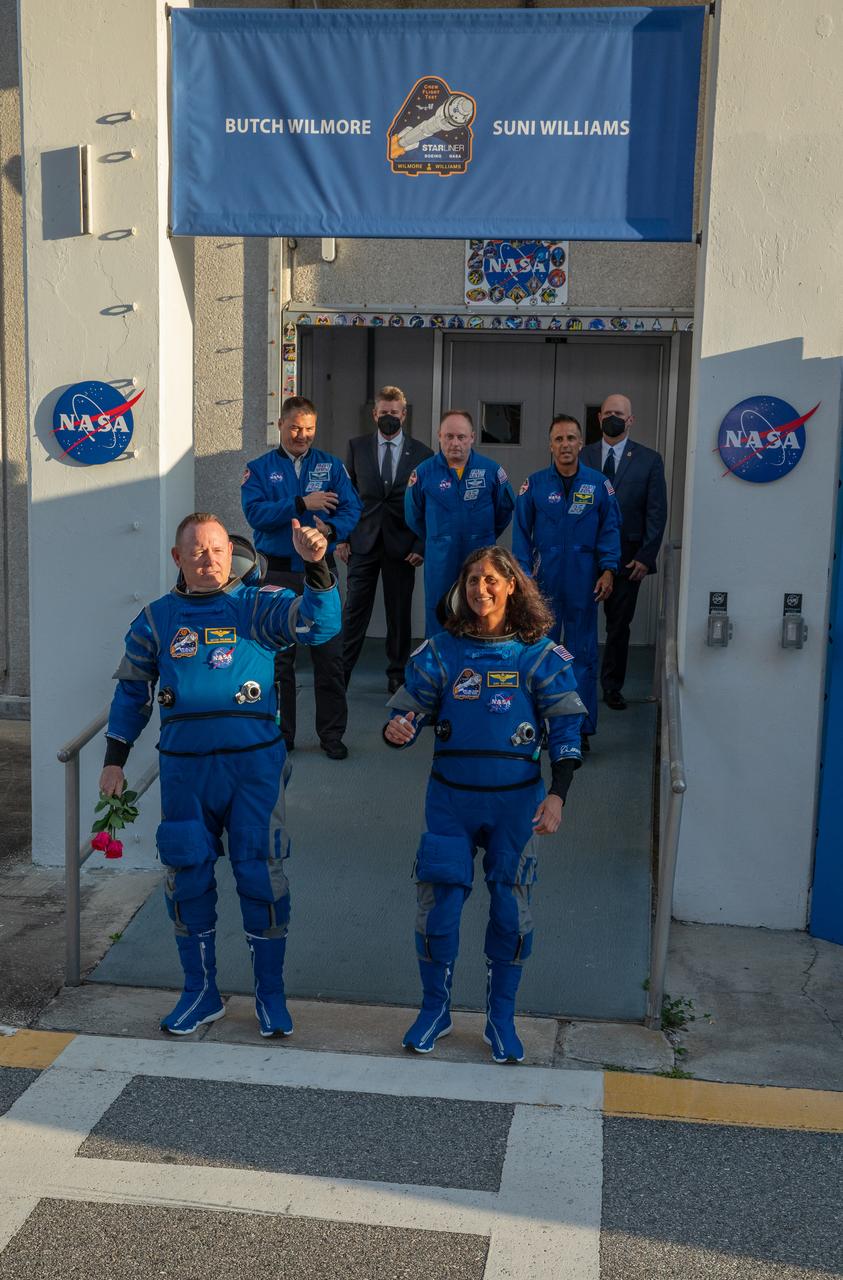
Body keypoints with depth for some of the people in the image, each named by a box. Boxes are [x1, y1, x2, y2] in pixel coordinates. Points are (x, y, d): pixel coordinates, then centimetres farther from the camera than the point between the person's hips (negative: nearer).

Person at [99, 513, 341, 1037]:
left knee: (262, 875, 1)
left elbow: (319, 623, -18)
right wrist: (115, 759, 11)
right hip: (184, 765, 3)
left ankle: (271, 994, 17)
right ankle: (201, 992, 25)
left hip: (255, 762, -2)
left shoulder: (257, 606, -1)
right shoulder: (157, 618, 8)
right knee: (188, 877, 8)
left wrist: (315, 565, -34)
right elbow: (132, 693, 16)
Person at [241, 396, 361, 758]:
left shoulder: (331, 466, 9)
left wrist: (331, 529, -21)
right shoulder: (259, 469, 5)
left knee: (329, 656, 0)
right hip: (277, 574, 0)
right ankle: (280, 734, 17)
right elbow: (255, 512, -10)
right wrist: (302, 504, -19)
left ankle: (332, 735, 10)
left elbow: (351, 509, 0)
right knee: (278, 657, 6)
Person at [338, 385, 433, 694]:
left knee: (400, 613, 6)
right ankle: (340, 672, 5)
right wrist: (342, 537, 0)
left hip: (401, 545, 0)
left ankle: (397, 675, 17)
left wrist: (420, 546, -4)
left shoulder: (422, 454, 3)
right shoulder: (357, 446, 6)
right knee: (354, 611, 0)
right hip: (363, 542, 0)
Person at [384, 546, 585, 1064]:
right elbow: (410, 711, 3)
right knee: (439, 905, 0)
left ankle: (501, 1019, 23)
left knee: (512, 909, 6)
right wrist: (396, 730, -21)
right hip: (451, 798, 1)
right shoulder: (441, 652, 1)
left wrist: (557, 795, -14)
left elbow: (566, 730, -4)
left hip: (516, 800, -1)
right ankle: (436, 1009, 21)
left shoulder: (540, 654, -3)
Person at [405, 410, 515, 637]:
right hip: (440, 565, 0)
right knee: (438, 624, 7)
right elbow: (414, 517, 10)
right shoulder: (424, 472, -3)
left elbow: (505, 509, 11)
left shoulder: (491, 470, -3)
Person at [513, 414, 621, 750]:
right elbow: (521, 532, 3)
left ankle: (581, 728, 9)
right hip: (544, 581, 0)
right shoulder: (535, 484, 2)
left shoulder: (598, 484, 3)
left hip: (583, 582, 0)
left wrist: (608, 570, -6)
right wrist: (523, 573, -4)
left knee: (582, 654, 3)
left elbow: (610, 530, 4)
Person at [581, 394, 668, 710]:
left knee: (619, 627, 8)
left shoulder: (649, 460, 1)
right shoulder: (582, 456, 5)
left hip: (626, 559, 0)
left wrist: (646, 557, -6)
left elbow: (657, 512, -1)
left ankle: (612, 687, 20)